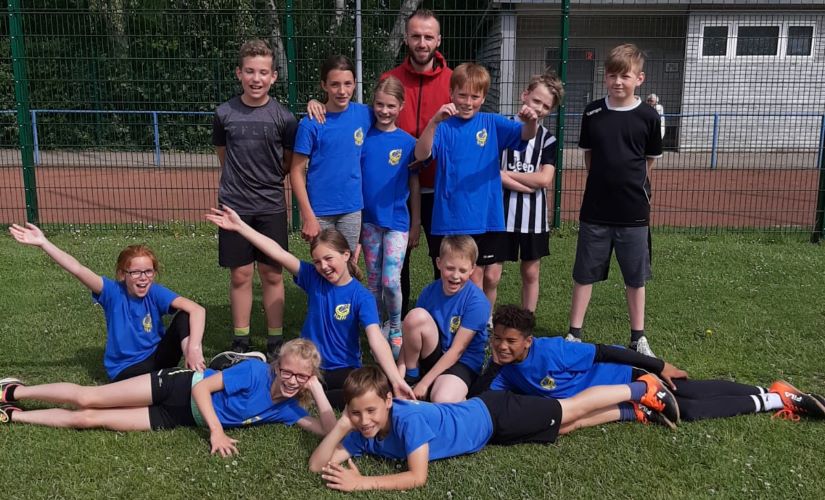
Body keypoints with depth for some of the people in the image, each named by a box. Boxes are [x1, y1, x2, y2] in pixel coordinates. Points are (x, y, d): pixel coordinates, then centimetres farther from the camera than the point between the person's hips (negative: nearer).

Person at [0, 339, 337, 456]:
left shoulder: (288, 409, -7)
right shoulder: (255, 371, -21)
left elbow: (330, 431, -15)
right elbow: (202, 387, -20)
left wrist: (317, 391, -21)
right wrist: (217, 431, -29)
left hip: (179, 421, 4)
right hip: (179, 389, -4)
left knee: (88, 419, 5)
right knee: (86, 399, 0)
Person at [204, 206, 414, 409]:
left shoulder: (362, 297, -11)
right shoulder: (313, 278, -2)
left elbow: (376, 339, -23)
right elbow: (279, 254, -9)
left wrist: (396, 380, -37)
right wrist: (239, 225, -14)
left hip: (344, 370, -1)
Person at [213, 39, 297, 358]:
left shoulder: (283, 117, -5)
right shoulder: (225, 114, -2)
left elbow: (291, 163, 6)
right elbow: (223, 157, 12)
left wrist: (266, 179, 6)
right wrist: (242, 179, 8)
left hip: (271, 206, 0)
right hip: (235, 206, 1)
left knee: (272, 275, 6)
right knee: (240, 275, 7)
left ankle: (275, 342, 19)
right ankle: (240, 342, 21)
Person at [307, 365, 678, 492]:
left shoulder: (408, 418, -36)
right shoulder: (363, 435, -15)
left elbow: (418, 477, -39)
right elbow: (318, 465, -18)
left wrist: (361, 483, -42)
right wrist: (341, 426, -34)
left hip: (492, 416, -6)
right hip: (481, 421, 6)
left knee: (571, 412, 9)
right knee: (568, 426, 19)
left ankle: (642, 391, 28)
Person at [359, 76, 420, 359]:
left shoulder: (407, 142, -2)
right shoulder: (363, 137, 0)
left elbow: (414, 184, 3)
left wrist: (415, 223, 4)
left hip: (397, 221, -2)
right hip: (369, 219, 2)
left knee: (391, 282, -7)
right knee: (373, 281, 10)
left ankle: (396, 329, 16)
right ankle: (378, 328, 27)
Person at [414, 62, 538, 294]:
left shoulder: (492, 124, 3)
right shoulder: (443, 126, -3)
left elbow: (526, 135, -8)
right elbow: (421, 155, -18)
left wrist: (531, 122, -31)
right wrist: (434, 121, -34)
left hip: (483, 217, 1)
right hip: (448, 219, -1)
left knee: (475, 276, 12)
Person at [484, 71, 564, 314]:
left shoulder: (548, 139, 3)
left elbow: (545, 179, -9)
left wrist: (507, 173, -10)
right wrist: (531, 185, -13)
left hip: (534, 217, 2)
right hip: (501, 214, -2)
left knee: (531, 274, 12)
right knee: (491, 275, -2)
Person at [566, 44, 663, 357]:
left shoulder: (648, 117, -5)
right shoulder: (592, 112, -1)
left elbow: (650, 161, 6)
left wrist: (628, 184, 7)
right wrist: (605, 182, 6)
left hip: (634, 212, -1)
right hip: (595, 210, 1)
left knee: (635, 277, 10)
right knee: (585, 273, 9)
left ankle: (638, 337, 24)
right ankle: (574, 333, 21)